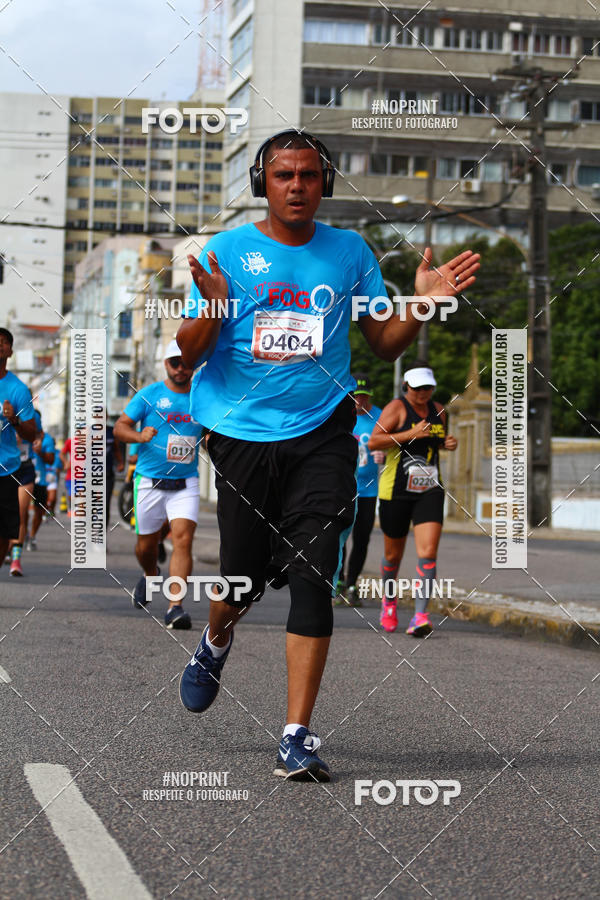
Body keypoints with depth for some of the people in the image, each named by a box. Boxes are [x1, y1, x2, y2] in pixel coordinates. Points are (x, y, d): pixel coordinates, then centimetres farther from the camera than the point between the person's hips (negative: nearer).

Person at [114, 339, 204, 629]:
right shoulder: (149, 394, 0)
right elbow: (119, 427, -1)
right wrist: (139, 436, -22)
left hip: (185, 483, 0)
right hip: (150, 482, 0)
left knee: (183, 540, -16)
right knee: (147, 545, 10)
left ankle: (175, 606, -18)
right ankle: (150, 576, 44)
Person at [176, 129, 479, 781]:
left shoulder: (350, 253, 8)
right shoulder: (227, 252, 2)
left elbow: (383, 343, 13)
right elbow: (188, 354, 1)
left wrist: (422, 305, -6)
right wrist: (213, 309, -20)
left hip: (322, 434, 1)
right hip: (242, 435, 0)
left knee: (311, 578, -11)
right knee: (245, 576, 4)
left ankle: (296, 738, -9)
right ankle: (215, 644, 42)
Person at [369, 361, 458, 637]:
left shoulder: (439, 411, 11)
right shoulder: (397, 407, -7)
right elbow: (373, 441, -16)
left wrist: (448, 444, 6)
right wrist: (410, 434, -22)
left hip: (430, 491, 3)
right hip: (396, 490, -3)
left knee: (428, 553, -14)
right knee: (393, 554, 12)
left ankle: (420, 616, -17)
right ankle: (389, 601, 40)